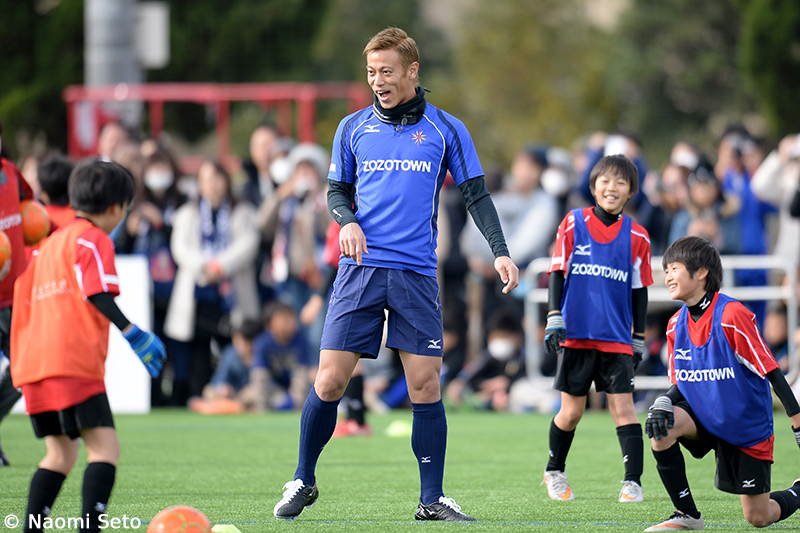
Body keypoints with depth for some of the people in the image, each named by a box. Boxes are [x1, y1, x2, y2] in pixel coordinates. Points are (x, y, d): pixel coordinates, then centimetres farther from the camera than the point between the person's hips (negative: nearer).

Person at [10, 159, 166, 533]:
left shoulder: (49, 244, 25)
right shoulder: (94, 240, 0)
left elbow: (24, 301, 25)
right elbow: (99, 296, -14)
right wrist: (132, 333, -18)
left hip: (34, 363, 9)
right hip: (73, 362, -9)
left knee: (61, 453, 16)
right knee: (105, 447, -13)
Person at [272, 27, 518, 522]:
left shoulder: (446, 130, 6)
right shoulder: (353, 128, 10)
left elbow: (476, 195, 7)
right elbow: (337, 190, 17)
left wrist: (501, 252, -6)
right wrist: (347, 220, -6)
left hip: (417, 274, 0)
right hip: (360, 270, 0)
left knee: (426, 385, -3)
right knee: (330, 381, -5)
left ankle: (432, 499, 5)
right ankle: (304, 482, 12)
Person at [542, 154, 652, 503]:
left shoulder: (636, 236, 4)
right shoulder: (573, 223, 1)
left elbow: (639, 290, 10)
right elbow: (557, 272, 3)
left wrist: (638, 339, 9)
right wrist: (554, 319, -5)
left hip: (617, 339, 1)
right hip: (576, 334, -1)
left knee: (623, 405, -8)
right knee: (572, 410, 4)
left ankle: (633, 481, -7)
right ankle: (555, 472, 26)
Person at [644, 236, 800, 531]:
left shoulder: (732, 315, -21)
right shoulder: (676, 325, -1)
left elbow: (771, 372, -19)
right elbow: (679, 384, 5)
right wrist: (663, 403, -19)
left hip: (748, 429, -5)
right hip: (704, 418, 5)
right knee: (661, 426, -28)